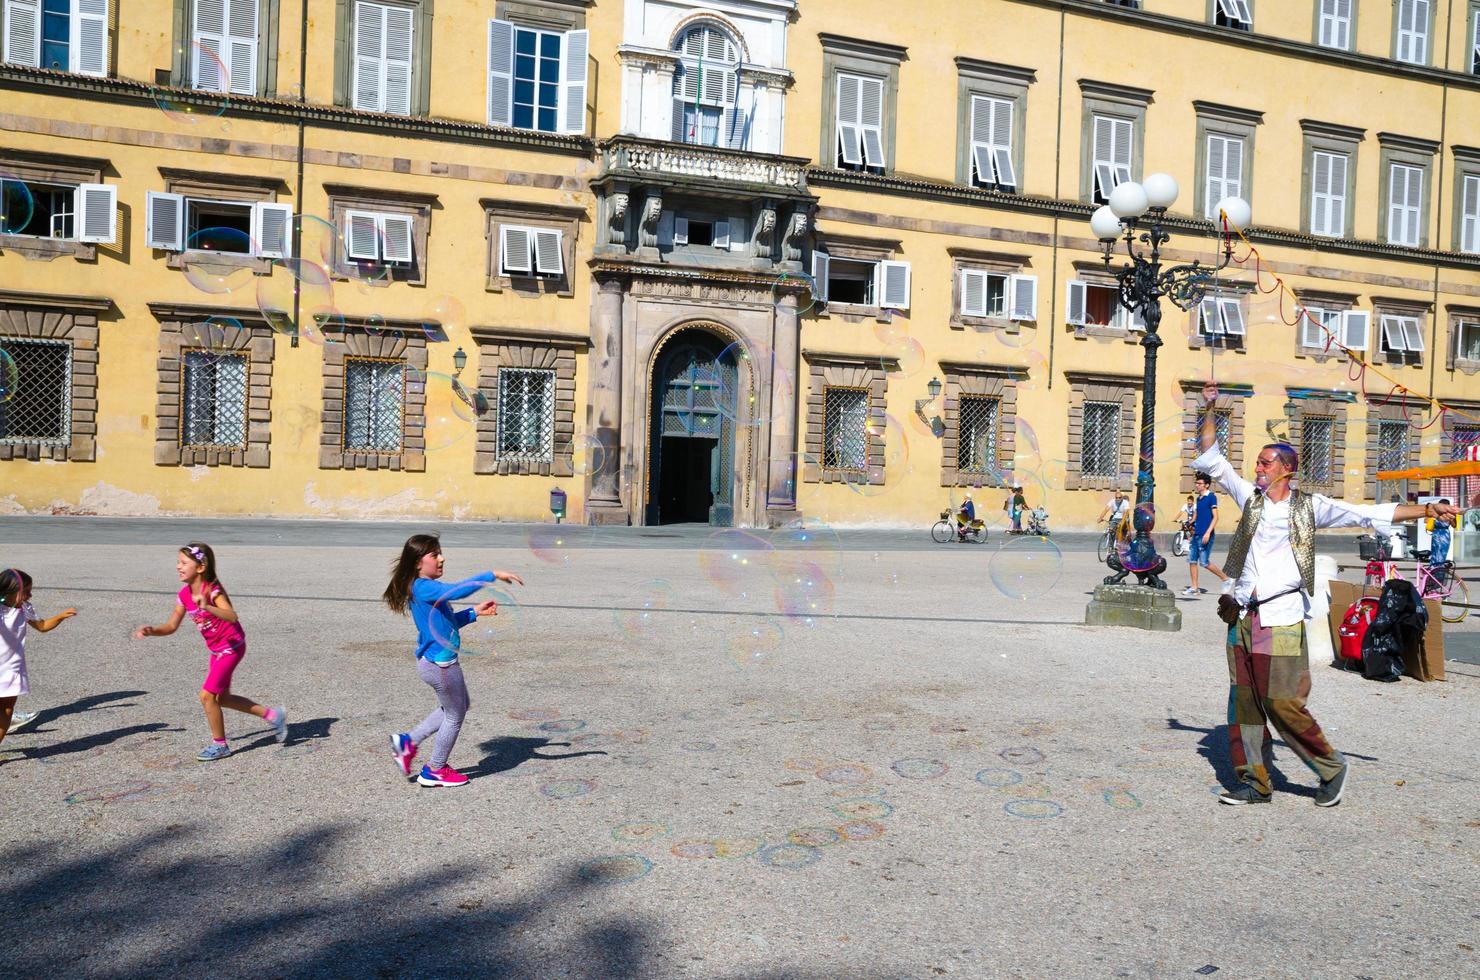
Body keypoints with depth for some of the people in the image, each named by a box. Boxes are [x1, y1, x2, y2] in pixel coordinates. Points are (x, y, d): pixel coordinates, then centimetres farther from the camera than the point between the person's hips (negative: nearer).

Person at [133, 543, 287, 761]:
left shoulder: (213, 590, -24)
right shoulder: (185, 594, -1)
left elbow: (232, 617, -40)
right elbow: (172, 626, 5)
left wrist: (207, 607, -55)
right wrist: (151, 631, -13)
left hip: (232, 647, -9)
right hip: (217, 650, 9)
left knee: (207, 695, -9)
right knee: (221, 698, 15)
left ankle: (220, 745, 9)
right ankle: (272, 714, 27)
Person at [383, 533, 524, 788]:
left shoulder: (427, 588, 10)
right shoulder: (422, 588, -21)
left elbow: (447, 622, 18)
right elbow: (456, 591, -38)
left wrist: (475, 612, 10)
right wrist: (493, 576, -38)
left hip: (434, 661, 10)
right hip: (440, 663, -10)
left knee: (458, 707, 25)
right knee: (455, 715, 8)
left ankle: (409, 741, 26)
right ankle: (435, 771, 24)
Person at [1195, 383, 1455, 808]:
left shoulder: (1309, 506, 4)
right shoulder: (1249, 497, 12)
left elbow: (1367, 514, 3)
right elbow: (1212, 459, 14)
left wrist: (1426, 510, -3)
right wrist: (1209, 410, 10)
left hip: (1281, 619, -4)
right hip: (1242, 616, 4)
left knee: (1283, 703, -5)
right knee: (1244, 701, 4)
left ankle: (1331, 767, 17)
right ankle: (1253, 781, 13)